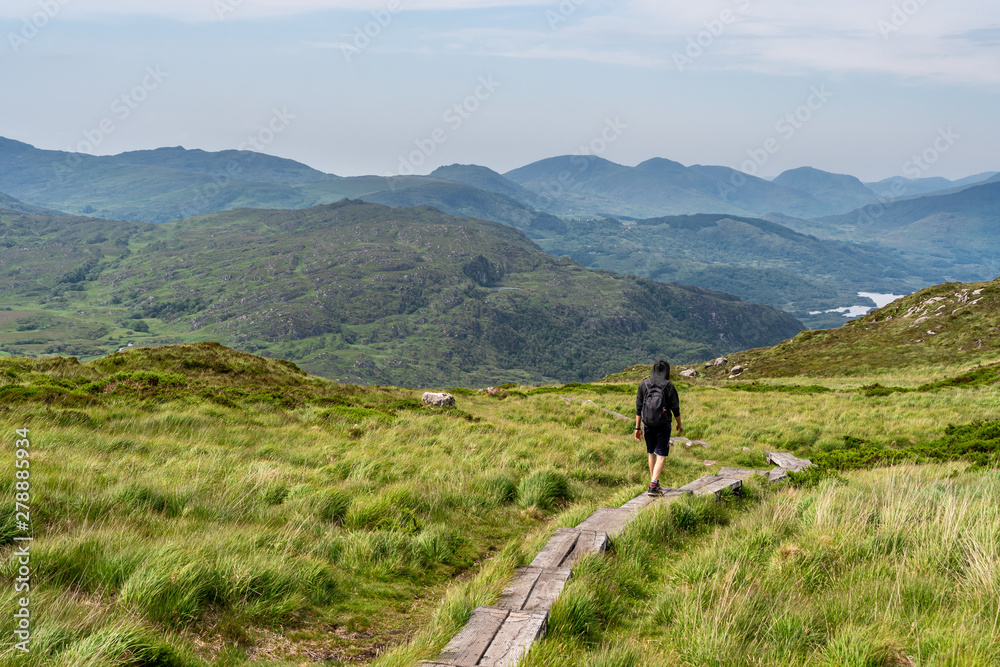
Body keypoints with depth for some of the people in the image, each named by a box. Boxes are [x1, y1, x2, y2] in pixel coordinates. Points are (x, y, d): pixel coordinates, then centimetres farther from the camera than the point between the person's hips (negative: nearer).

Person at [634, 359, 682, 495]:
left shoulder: (643, 384, -1)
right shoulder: (669, 386, -9)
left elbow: (638, 408, -1)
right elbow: (675, 408, -3)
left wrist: (637, 428, 5)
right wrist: (679, 424, 13)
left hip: (648, 425, 3)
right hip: (663, 425, -3)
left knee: (651, 453, 19)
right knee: (661, 455, -1)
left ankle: (654, 482, 30)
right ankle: (653, 486, -13)